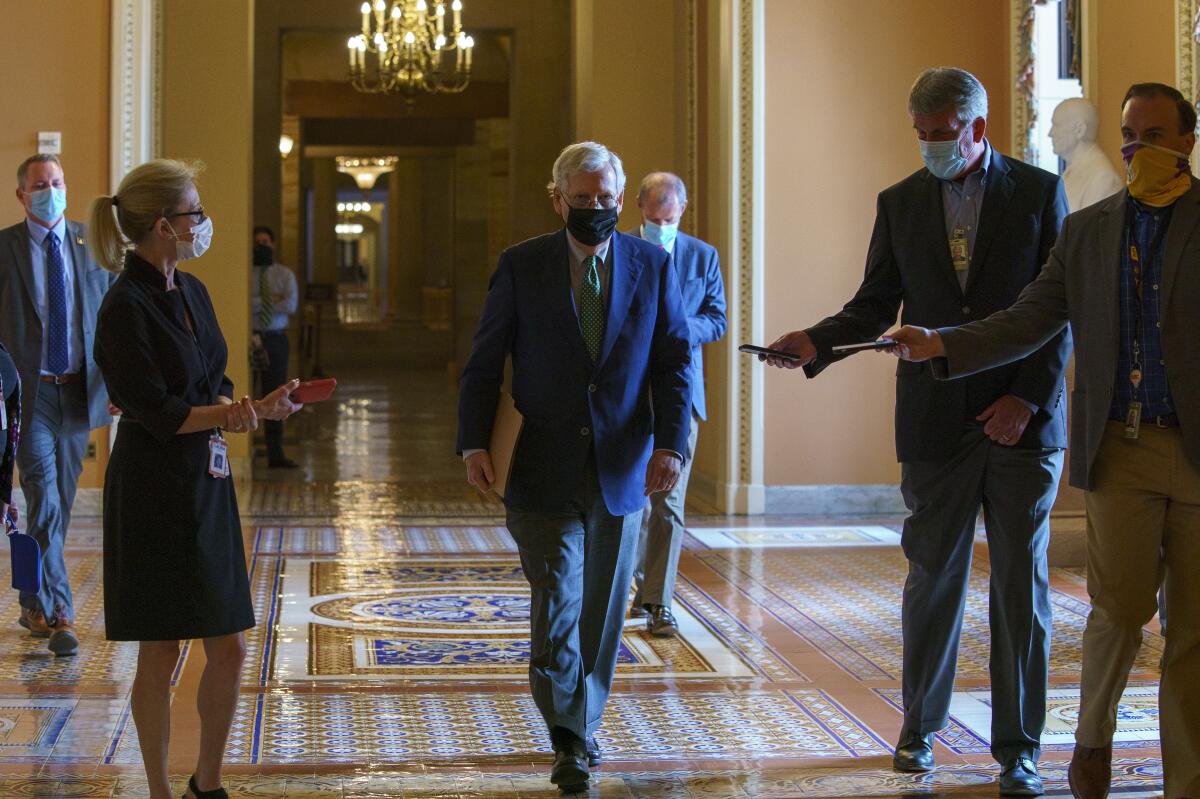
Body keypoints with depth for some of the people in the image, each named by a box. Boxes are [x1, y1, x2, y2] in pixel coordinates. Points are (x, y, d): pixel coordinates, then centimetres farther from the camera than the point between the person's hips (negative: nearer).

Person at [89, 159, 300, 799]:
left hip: (206, 483, 8)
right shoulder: (125, 308, -15)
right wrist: (235, 412, -22)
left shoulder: (191, 292, 10)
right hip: (153, 491, -8)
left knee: (229, 649, 9)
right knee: (160, 656, 3)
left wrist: (243, 410, -5)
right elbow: (157, 413, -17)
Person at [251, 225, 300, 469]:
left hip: (275, 339, 3)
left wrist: (259, 303, -11)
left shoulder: (285, 274, 8)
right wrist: (271, 300, -17)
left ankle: (275, 454, 11)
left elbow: (291, 305, -8)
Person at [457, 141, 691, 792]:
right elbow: (483, 365, 1)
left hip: (622, 471, 2)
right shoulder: (521, 267, 0)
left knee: (602, 611, 13)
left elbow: (674, 364, 4)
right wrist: (475, 443, -11)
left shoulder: (652, 266, 4)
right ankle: (569, 742, 1)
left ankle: (583, 725, 29)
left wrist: (670, 444, -9)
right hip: (543, 471, -2)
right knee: (557, 603, -9)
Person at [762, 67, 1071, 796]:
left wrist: (1028, 398, -10)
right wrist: (816, 342, -11)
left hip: (1023, 419, -1)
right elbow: (877, 305, 7)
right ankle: (921, 728, 25)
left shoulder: (1039, 192, -1)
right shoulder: (900, 203, 6)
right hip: (937, 424, 2)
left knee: (1022, 586, 5)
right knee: (933, 580, 9)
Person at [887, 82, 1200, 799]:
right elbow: (1029, 321, 5)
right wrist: (940, 344, -6)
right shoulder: (1087, 230, 12)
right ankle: (1094, 736, 20)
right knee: (1121, 607, -8)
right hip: (1121, 448, 1)